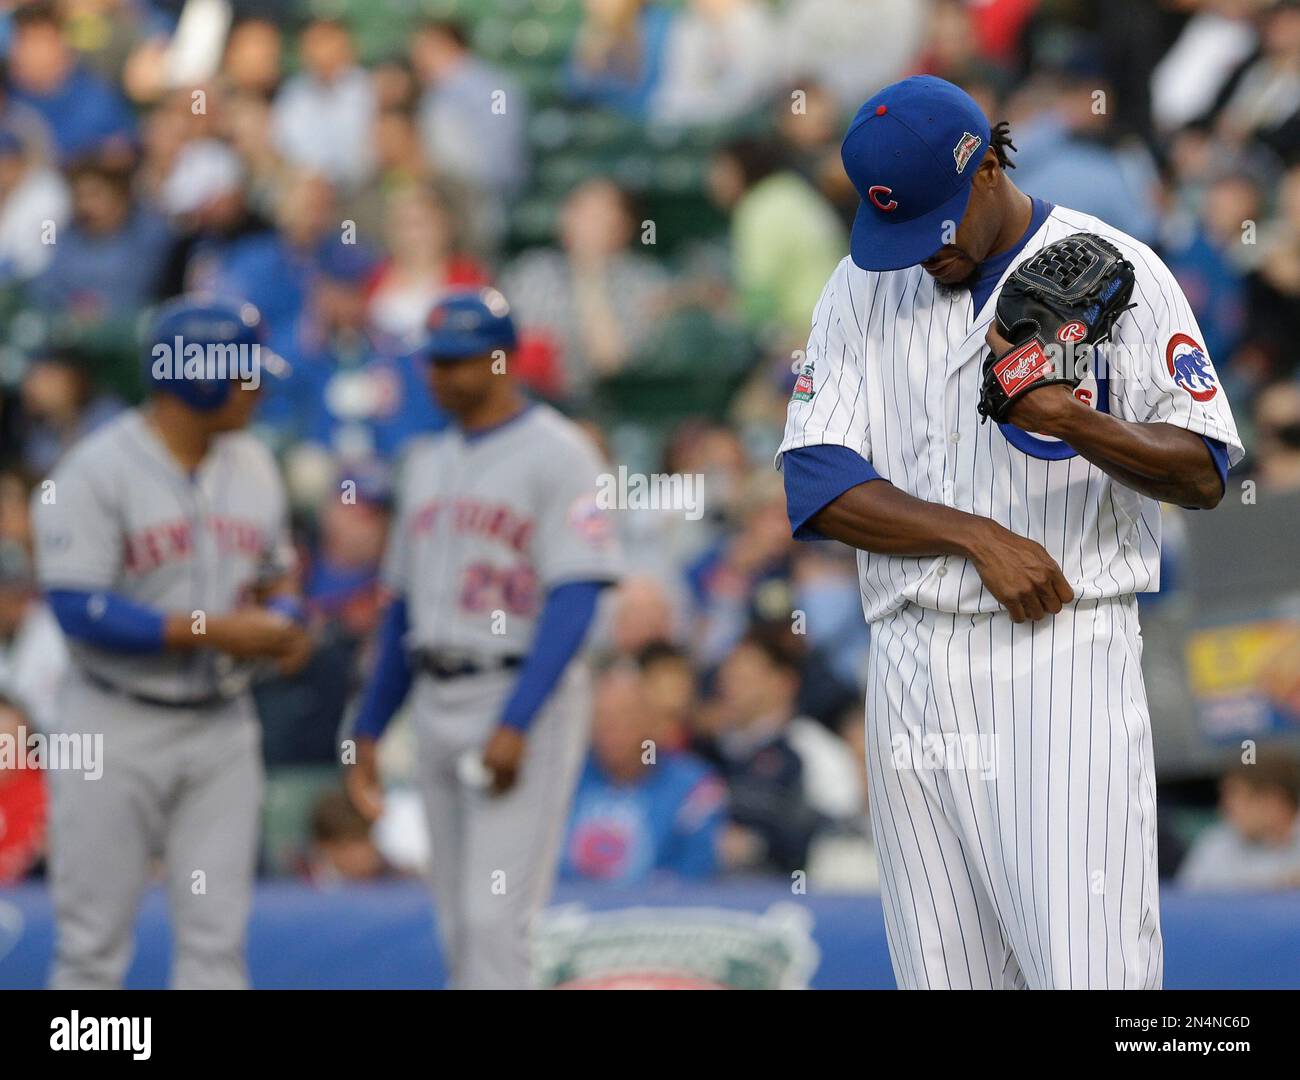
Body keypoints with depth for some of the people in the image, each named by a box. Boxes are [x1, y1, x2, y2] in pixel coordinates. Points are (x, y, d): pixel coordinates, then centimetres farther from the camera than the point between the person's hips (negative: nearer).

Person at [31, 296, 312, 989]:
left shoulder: (252, 466, 8)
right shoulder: (96, 473, -12)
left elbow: (276, 578, 19)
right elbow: (81, 611, -19)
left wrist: (281, 626, -5)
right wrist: (215, 631, -21)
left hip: (222, 728, 6)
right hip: (117, 730, -5)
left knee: (216, 937, 2)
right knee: (93, 943, 1)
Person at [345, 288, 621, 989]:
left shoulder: (556, 454, -7)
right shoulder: (428, 464, 17)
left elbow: (574, 600, -15)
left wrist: (515, 723, -23)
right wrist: (367, 731, 18)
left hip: (527, 697, -8)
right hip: (436, 705, 8)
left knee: (497, 919, -14)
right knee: (461, 928, 8)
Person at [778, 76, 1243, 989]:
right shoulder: (860, 290, 10)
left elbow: (1204, 471, -3)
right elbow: (815, 486, 2)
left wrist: (1078, 426, -23)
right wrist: (977, 535, -12)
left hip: (1065, 655, -4)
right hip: (910, 667, 4)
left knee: (1089, 972, -16)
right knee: (940, 973, 2)